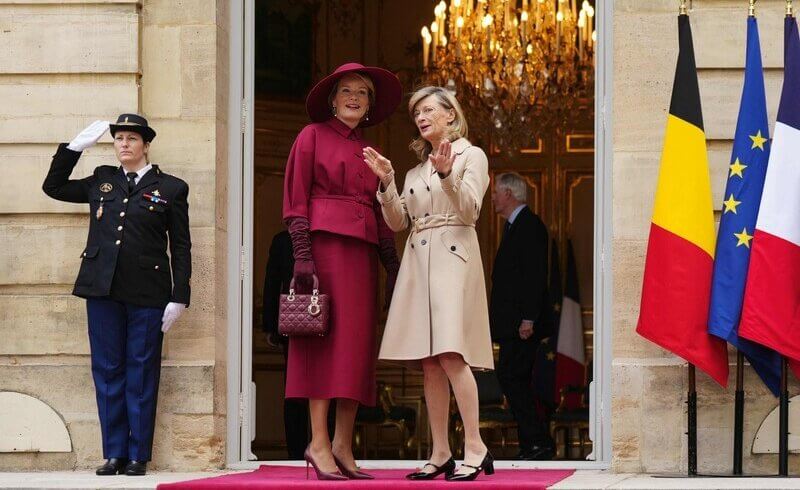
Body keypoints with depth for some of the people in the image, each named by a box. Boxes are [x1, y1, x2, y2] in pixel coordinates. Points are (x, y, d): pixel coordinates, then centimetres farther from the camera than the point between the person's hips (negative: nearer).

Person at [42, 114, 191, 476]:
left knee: (141, 373, 0)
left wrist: (179, 297, -3)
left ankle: (138, 455, 5)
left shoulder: (170, 188, 5)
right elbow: (53, 186, 23)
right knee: (107, 371, 3)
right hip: (103, 288, 3)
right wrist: (75, 147, 13)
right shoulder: (101, 181, 14)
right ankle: (114, 453, 8)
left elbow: (180, 247, 4)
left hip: (147, 293, -3)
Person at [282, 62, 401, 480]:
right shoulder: (313, 135, 3)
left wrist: (393, 267, 12)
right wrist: (302, 254, -14)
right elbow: (296, 198, -4)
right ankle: (319, 443, -11)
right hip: (325, 242, -6)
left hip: (361, 252, 6)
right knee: (327, 338, -10)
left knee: (357, 344, 2)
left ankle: (343, 446, 3)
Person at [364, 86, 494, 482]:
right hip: (418, 262, 6)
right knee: (429, 363, 1)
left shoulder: (471, 156, 5)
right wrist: (386, 181, 0)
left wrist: (447, 175, -22)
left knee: (450, 355, -18)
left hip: (453, 258, -6)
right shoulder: (416, 170, 22)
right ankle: (440, 454, 2)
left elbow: (469, 210, -8)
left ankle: (474, 448, -17)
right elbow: (398, 221, 13)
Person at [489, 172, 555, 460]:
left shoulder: (530, 226, -11)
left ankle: (537, 442, -12)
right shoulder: (513, 226, 21)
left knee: (510, 376, -14)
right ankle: (534, 445, 10)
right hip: (513, 322, 10)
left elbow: (535, 276, -18)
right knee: (518, 381, 8)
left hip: (523, 321, -10)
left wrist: (528, 318, -23)